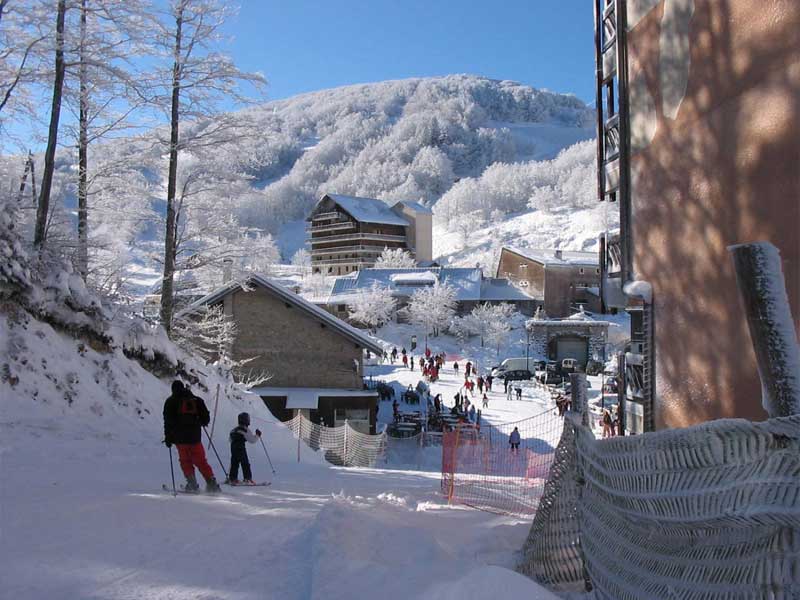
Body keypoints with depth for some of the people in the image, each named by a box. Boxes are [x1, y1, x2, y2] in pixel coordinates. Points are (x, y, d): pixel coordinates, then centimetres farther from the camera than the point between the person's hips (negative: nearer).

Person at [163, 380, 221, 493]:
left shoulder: (171, 401, 3)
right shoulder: (196, 399, 10)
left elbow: (168, 421, -4)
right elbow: (206, 417, 8)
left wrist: (168, 437, 0)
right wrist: (202, 422, 30)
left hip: (180, 437, -2)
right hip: (195, 436, 2)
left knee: (185, 461, 10)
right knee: (200, 460, 9)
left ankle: (192, 483, -3)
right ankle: (212, 483, 0)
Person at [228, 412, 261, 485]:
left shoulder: (234, 430, 16)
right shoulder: (245, 430, -8)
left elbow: (230, 439, 24)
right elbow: (252, 440, -10)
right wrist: (257, 435, 6)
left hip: (233, 448, 7)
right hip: (241, 449, -7)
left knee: (234, 463, 13)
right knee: (245, 464, -2)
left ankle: (232, 479, 15)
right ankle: (247, 478, -6)